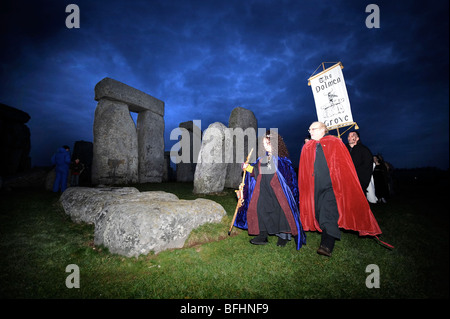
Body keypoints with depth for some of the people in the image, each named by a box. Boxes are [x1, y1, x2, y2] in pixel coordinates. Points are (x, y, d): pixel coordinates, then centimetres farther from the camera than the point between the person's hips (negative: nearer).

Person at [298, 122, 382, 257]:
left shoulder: (335, 143, 7)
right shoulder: (307, 148, 17)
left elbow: (345, 165, 2)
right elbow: (304, 172, 17)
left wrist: (343, 185, -6)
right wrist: (304, 188, 10)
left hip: (332, 186, -4)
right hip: (315, 187, 4)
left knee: (329, 214, -14)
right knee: (320, 214, 4)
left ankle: (327, 245, -16)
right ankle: (328, 243, 17)